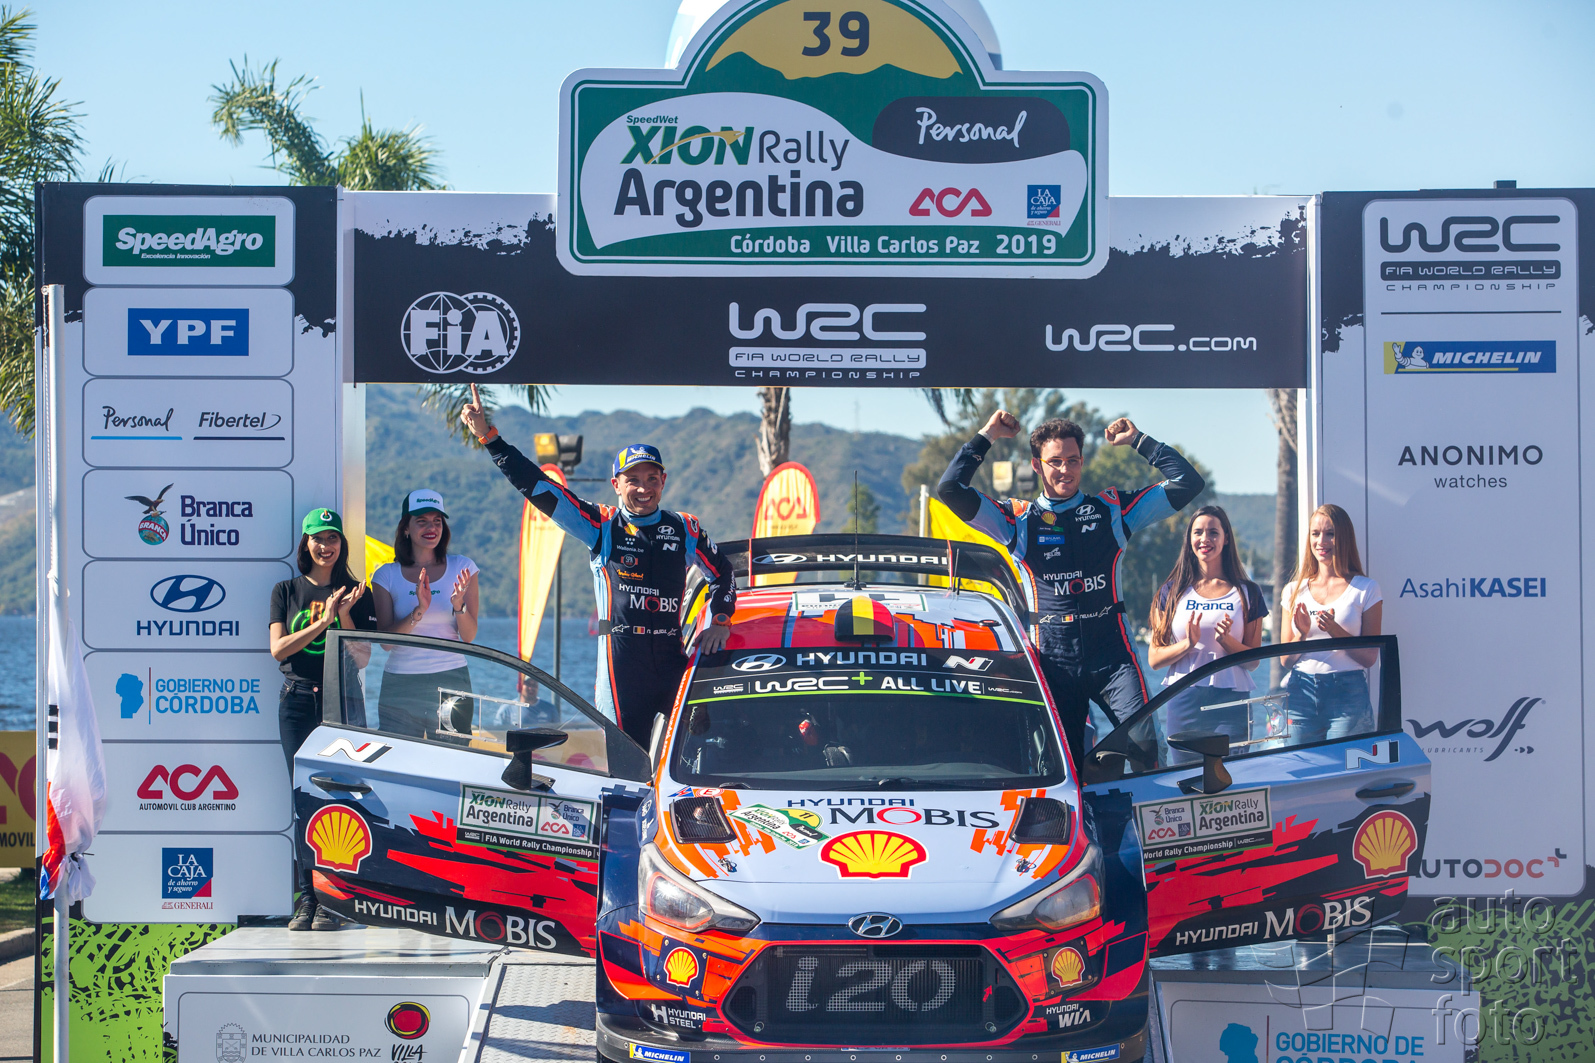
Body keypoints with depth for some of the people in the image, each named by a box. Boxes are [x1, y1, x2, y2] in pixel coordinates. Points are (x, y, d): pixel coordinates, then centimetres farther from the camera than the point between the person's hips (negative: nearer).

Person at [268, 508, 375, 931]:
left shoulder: (355, 594, 8)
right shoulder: (286, 591, 10)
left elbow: (361, 657, 2)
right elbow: (278, 649, -2)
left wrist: (344, 615, -13)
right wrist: (324, 620, -11)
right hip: (298, 701, 1)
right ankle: (305, 898, 0)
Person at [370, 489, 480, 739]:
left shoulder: (462, 567, 5)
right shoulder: (386, 575, 4)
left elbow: (469, 636, -1)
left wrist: (459, 604, -20)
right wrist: (419, 611, -20)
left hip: (451, 682, 0)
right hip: (400, 687, 0)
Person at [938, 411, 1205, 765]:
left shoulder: (1113, 508, 11)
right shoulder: (1018, 518, 10)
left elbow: (1188, 482, 10)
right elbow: (950, 490, 3)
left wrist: (1139, 441, 9)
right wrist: (986, 437, 7)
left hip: (1112, 656, -1)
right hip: (1052, 660, 1)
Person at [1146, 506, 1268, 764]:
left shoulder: (1247, 593, 8)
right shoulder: (1173, 591, 9)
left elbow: (1253, 660, 8)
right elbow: (1154, 658, 5)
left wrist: (1226, 640, -10)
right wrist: (1188, 643, -12)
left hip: (1231, 705, -1)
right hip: (1184, 701, 1)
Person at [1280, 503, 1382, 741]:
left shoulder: (1366, 589, 5)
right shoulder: (1295, 591, 13)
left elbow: (1370, 657, 1)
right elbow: (1286, 660, 12)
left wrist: (1335, 630, -14)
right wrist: (1302, 634, -7)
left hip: (1348, 695, -2)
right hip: (1301, 695, 2)